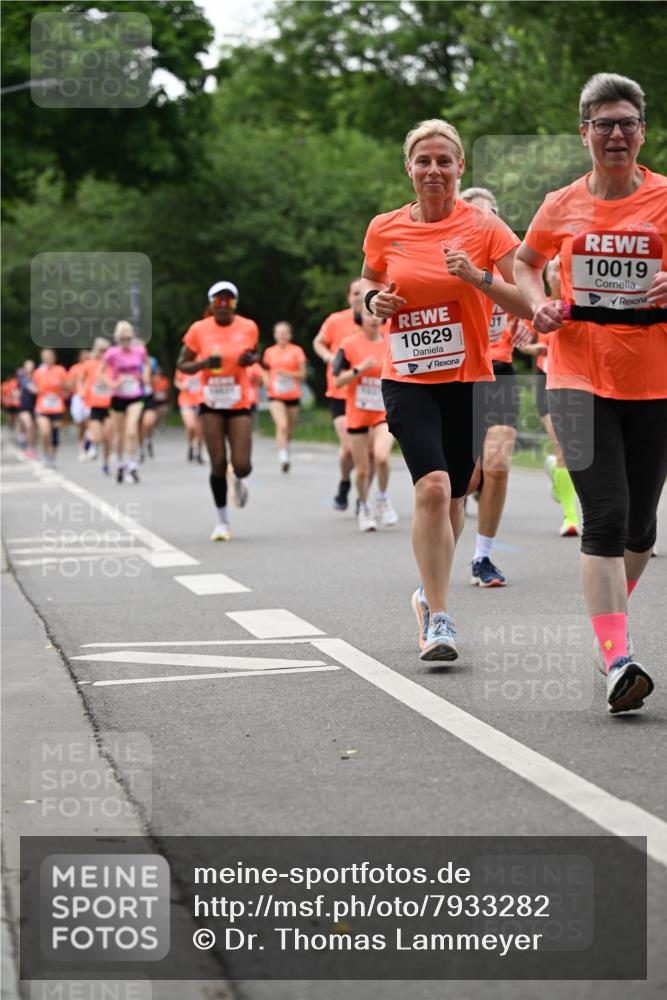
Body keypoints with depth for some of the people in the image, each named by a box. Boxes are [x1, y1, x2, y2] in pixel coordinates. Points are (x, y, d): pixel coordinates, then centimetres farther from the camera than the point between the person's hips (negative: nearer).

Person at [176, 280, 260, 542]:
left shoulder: (248, 327, -2)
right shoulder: (199, 329, -5)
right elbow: (182, 365, 3)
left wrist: (250, 359, -9)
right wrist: (204, 363, -17)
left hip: (239, 404, 0)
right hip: (211, 405, 0)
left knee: (242, 465, -9)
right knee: (218, 464, -6)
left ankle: (237, 480, 32)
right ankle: (222, 521, 13)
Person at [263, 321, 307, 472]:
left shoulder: (296, 351, 0)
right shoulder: (269, 352, 6)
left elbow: (302, 374, -2)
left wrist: (287, 373, -17)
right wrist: (267, 381, 1)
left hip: (293, 396, 1)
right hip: (275, 396, 0)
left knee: (289, 430, 10)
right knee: (282, 425, -22)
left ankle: (284, 450, 36)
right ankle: (283, 457, -25)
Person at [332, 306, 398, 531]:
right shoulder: (350, 344, -4)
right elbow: (337, 381, -6)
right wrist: (360, 369, -19)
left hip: (385, 413, 0)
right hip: (357, 414, 0)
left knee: (382, 457, -24)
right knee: (362, 469, 4)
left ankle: (383, 499, 1)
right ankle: (364, 509, 29)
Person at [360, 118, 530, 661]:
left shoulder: (485, 227, -4)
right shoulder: (384, 230, 2)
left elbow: (526, 305, -4)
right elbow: (368, 282, 20)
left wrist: (480, 277, -20)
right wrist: (374, 299, -3)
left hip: (468, 379, 1)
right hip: (408, 379, -1)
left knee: (452, 498, 11)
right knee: (432, 486, -20)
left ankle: (431, 594, 36)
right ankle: (440, 618, -16)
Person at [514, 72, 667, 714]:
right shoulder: (562, 205, 6)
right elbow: (526, 261, 24)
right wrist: (539, 303, 4)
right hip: (580, 375, 0)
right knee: (605, 517, -13)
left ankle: (610, 617, 38)